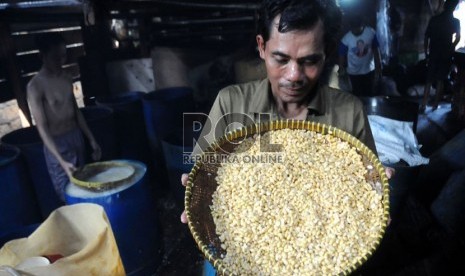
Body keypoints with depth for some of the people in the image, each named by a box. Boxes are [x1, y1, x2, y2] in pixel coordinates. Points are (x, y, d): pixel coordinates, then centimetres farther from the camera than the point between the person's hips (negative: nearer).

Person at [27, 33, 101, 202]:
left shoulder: (66, 79, 5)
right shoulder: (35, 86, -15)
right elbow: (42, 127, -20)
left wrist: (92, 140, 10)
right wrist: (61, 161, -28)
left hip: (76, 137, 7)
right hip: (57, 144, -6)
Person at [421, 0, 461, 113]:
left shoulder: (434, 19, 0)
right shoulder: (455, 21, -4)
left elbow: (426, 37, 0)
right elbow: (457, 38, -3)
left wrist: (426, 53, 8)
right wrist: (451, 48, 14)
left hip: (433, 54, 1)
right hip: (446, 55, -1)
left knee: (429, 80, 6)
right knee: (440, 81, 8)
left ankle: (424, 105, 0)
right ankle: (435, 104, 11)